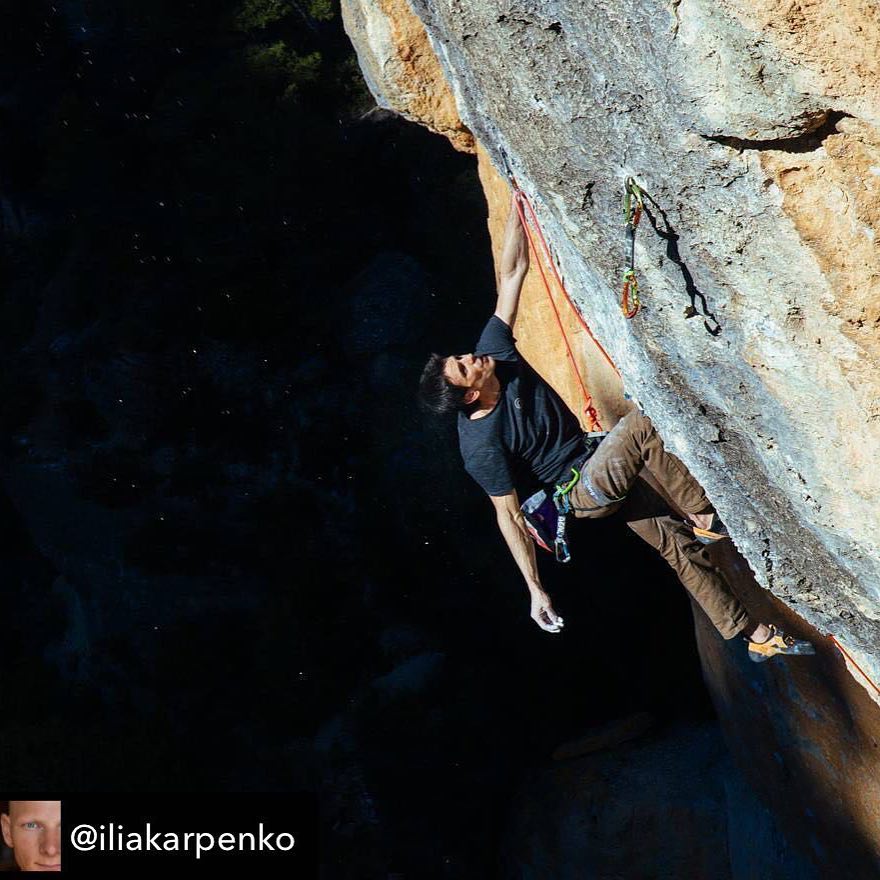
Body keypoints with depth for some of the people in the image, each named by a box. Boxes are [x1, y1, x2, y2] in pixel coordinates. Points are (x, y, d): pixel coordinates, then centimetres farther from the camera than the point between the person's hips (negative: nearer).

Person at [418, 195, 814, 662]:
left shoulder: (493, 349, -9)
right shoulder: (481, 444, -25)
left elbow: (512, 271, -6)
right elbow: (509, 516, -19)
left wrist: (517, 202, -13)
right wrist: (535, 589, -16)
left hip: (601, 469, 7)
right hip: (583, 492, -7)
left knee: (682, 547, 4)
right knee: (644, 421, -29)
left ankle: (756, 635, 14)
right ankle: (706, 517, -16)